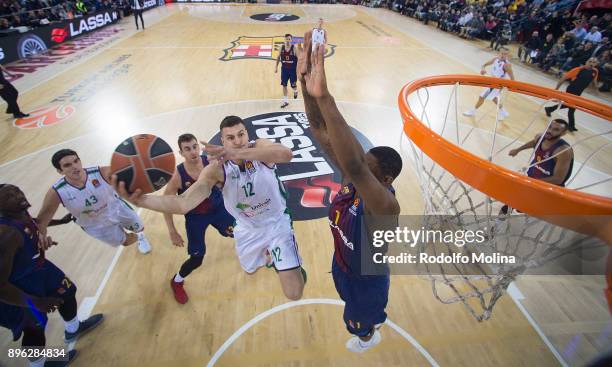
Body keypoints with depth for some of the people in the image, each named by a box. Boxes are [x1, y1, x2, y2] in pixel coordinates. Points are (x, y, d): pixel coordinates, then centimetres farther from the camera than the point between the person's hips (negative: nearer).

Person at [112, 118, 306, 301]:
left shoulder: (260, 146, -25)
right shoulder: (216, 169, -23)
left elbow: (286, 154, -50)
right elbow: (183, 203, -36)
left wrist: (238, 153, -61)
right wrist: (142, 200, -55)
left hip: (277, 222, -2)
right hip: (248, 228, 3)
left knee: (294, 293, -8)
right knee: (251, 269, 31)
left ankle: (296, 267, 30)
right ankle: (268, 257, 67)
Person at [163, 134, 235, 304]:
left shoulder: (211, 162, -23)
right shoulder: (177, 176, -26)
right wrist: (172, 232, -11)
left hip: (218, 207, 2)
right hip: (195, 217, -2)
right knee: (197, 258, 2)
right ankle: (176, 282, 35)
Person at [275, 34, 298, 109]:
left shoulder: (294, 48, -13)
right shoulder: (281, 48, -4)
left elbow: (299, 59, -9)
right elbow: (278, 57, 9)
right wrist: (276, 67, 7)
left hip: (293, 69, -3)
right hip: (284, 69, 3)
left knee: (293, 85, 6)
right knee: (284, 85, 3)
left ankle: (295, 91, 44)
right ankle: (285, 101, 14)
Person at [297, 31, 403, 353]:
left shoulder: (384, 206, -43)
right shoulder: (352, 179, -25)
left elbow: (354, 167, -66)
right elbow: (320, 131, -32)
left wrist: (323, 96, -73)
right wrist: (305, 77, -47)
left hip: (366, 279, -6)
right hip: (343, 264, 6)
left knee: (361, 322, 30)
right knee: (354, 305, 38)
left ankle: (370, 336, 67)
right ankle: (368, 326, 73)